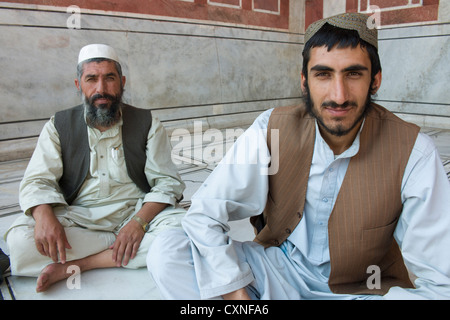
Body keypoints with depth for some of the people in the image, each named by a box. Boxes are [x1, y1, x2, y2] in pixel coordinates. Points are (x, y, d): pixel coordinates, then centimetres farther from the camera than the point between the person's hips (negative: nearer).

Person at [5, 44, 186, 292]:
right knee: (19, 238, -26)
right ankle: (133, 247, -17)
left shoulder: (147, 124, 2)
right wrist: (44, 217, -24)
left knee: (181, 226, -29)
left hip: (137, 211, 0)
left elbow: (167, 181, -3)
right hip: (77, 217, 1)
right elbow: (38, 180, -1)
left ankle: (75, 265, -21)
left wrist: (139, 221, -21)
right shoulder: (59, 125, 6)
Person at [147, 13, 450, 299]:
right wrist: (238, 294, -25)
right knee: (166, 251, -18)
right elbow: (203, 214, -15)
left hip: (361, 288, 0)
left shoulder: (413, 153, -18)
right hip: (280, 266, 1)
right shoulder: (272, 128, -15)